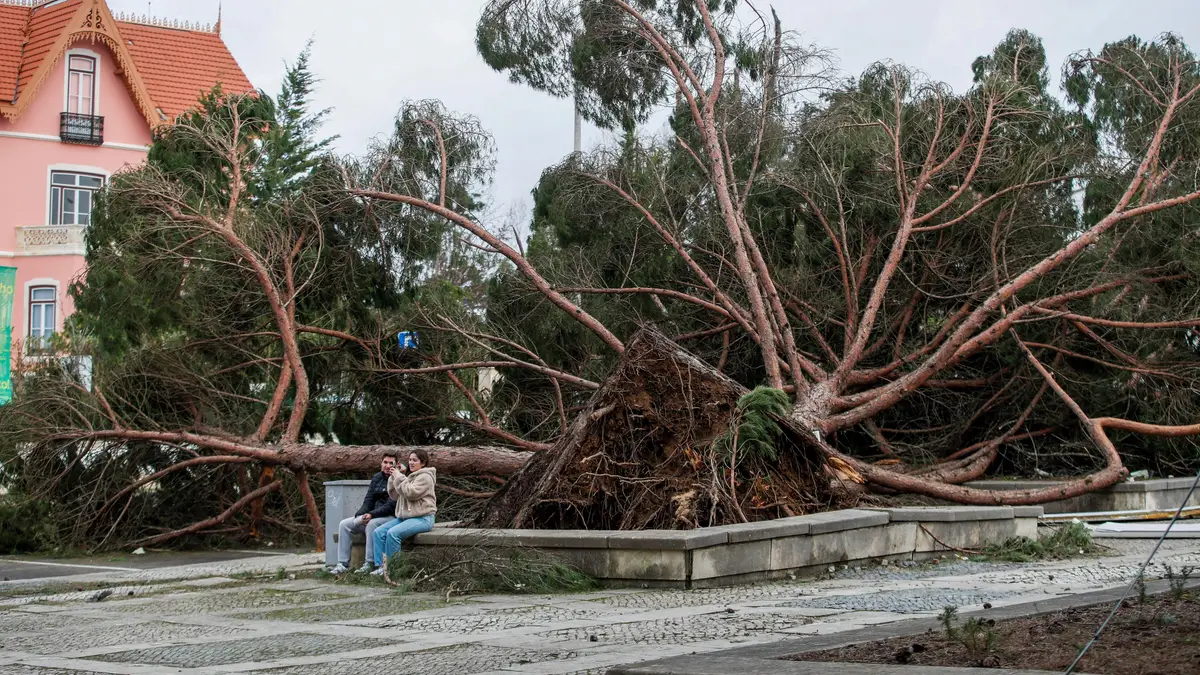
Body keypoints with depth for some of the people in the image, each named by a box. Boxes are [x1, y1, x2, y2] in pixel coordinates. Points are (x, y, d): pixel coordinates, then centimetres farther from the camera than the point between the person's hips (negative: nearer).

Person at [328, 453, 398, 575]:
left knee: (371, 524, -37)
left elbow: (390, 506, -19)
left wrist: (371, 514, -28)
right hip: (373, 516, 8)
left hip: (391, 517, -8)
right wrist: (360, 515, -9)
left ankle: (369, 564, -32)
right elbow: (368, 500, 10)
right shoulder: (376, 478, 13)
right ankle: (343, 564, -9)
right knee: (344, 524, -6)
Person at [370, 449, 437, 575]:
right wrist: (394, 477, 4)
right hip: (405, 516, 9)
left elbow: (410, 493, -19)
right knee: (379, 532, -8)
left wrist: (399, 477, -13)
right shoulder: (409, 476, 20)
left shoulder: (425, 477, -6)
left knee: (393, 533, -30)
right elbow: (394, 495, 17)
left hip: (422, 518, -9)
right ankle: (380, 565, -12)